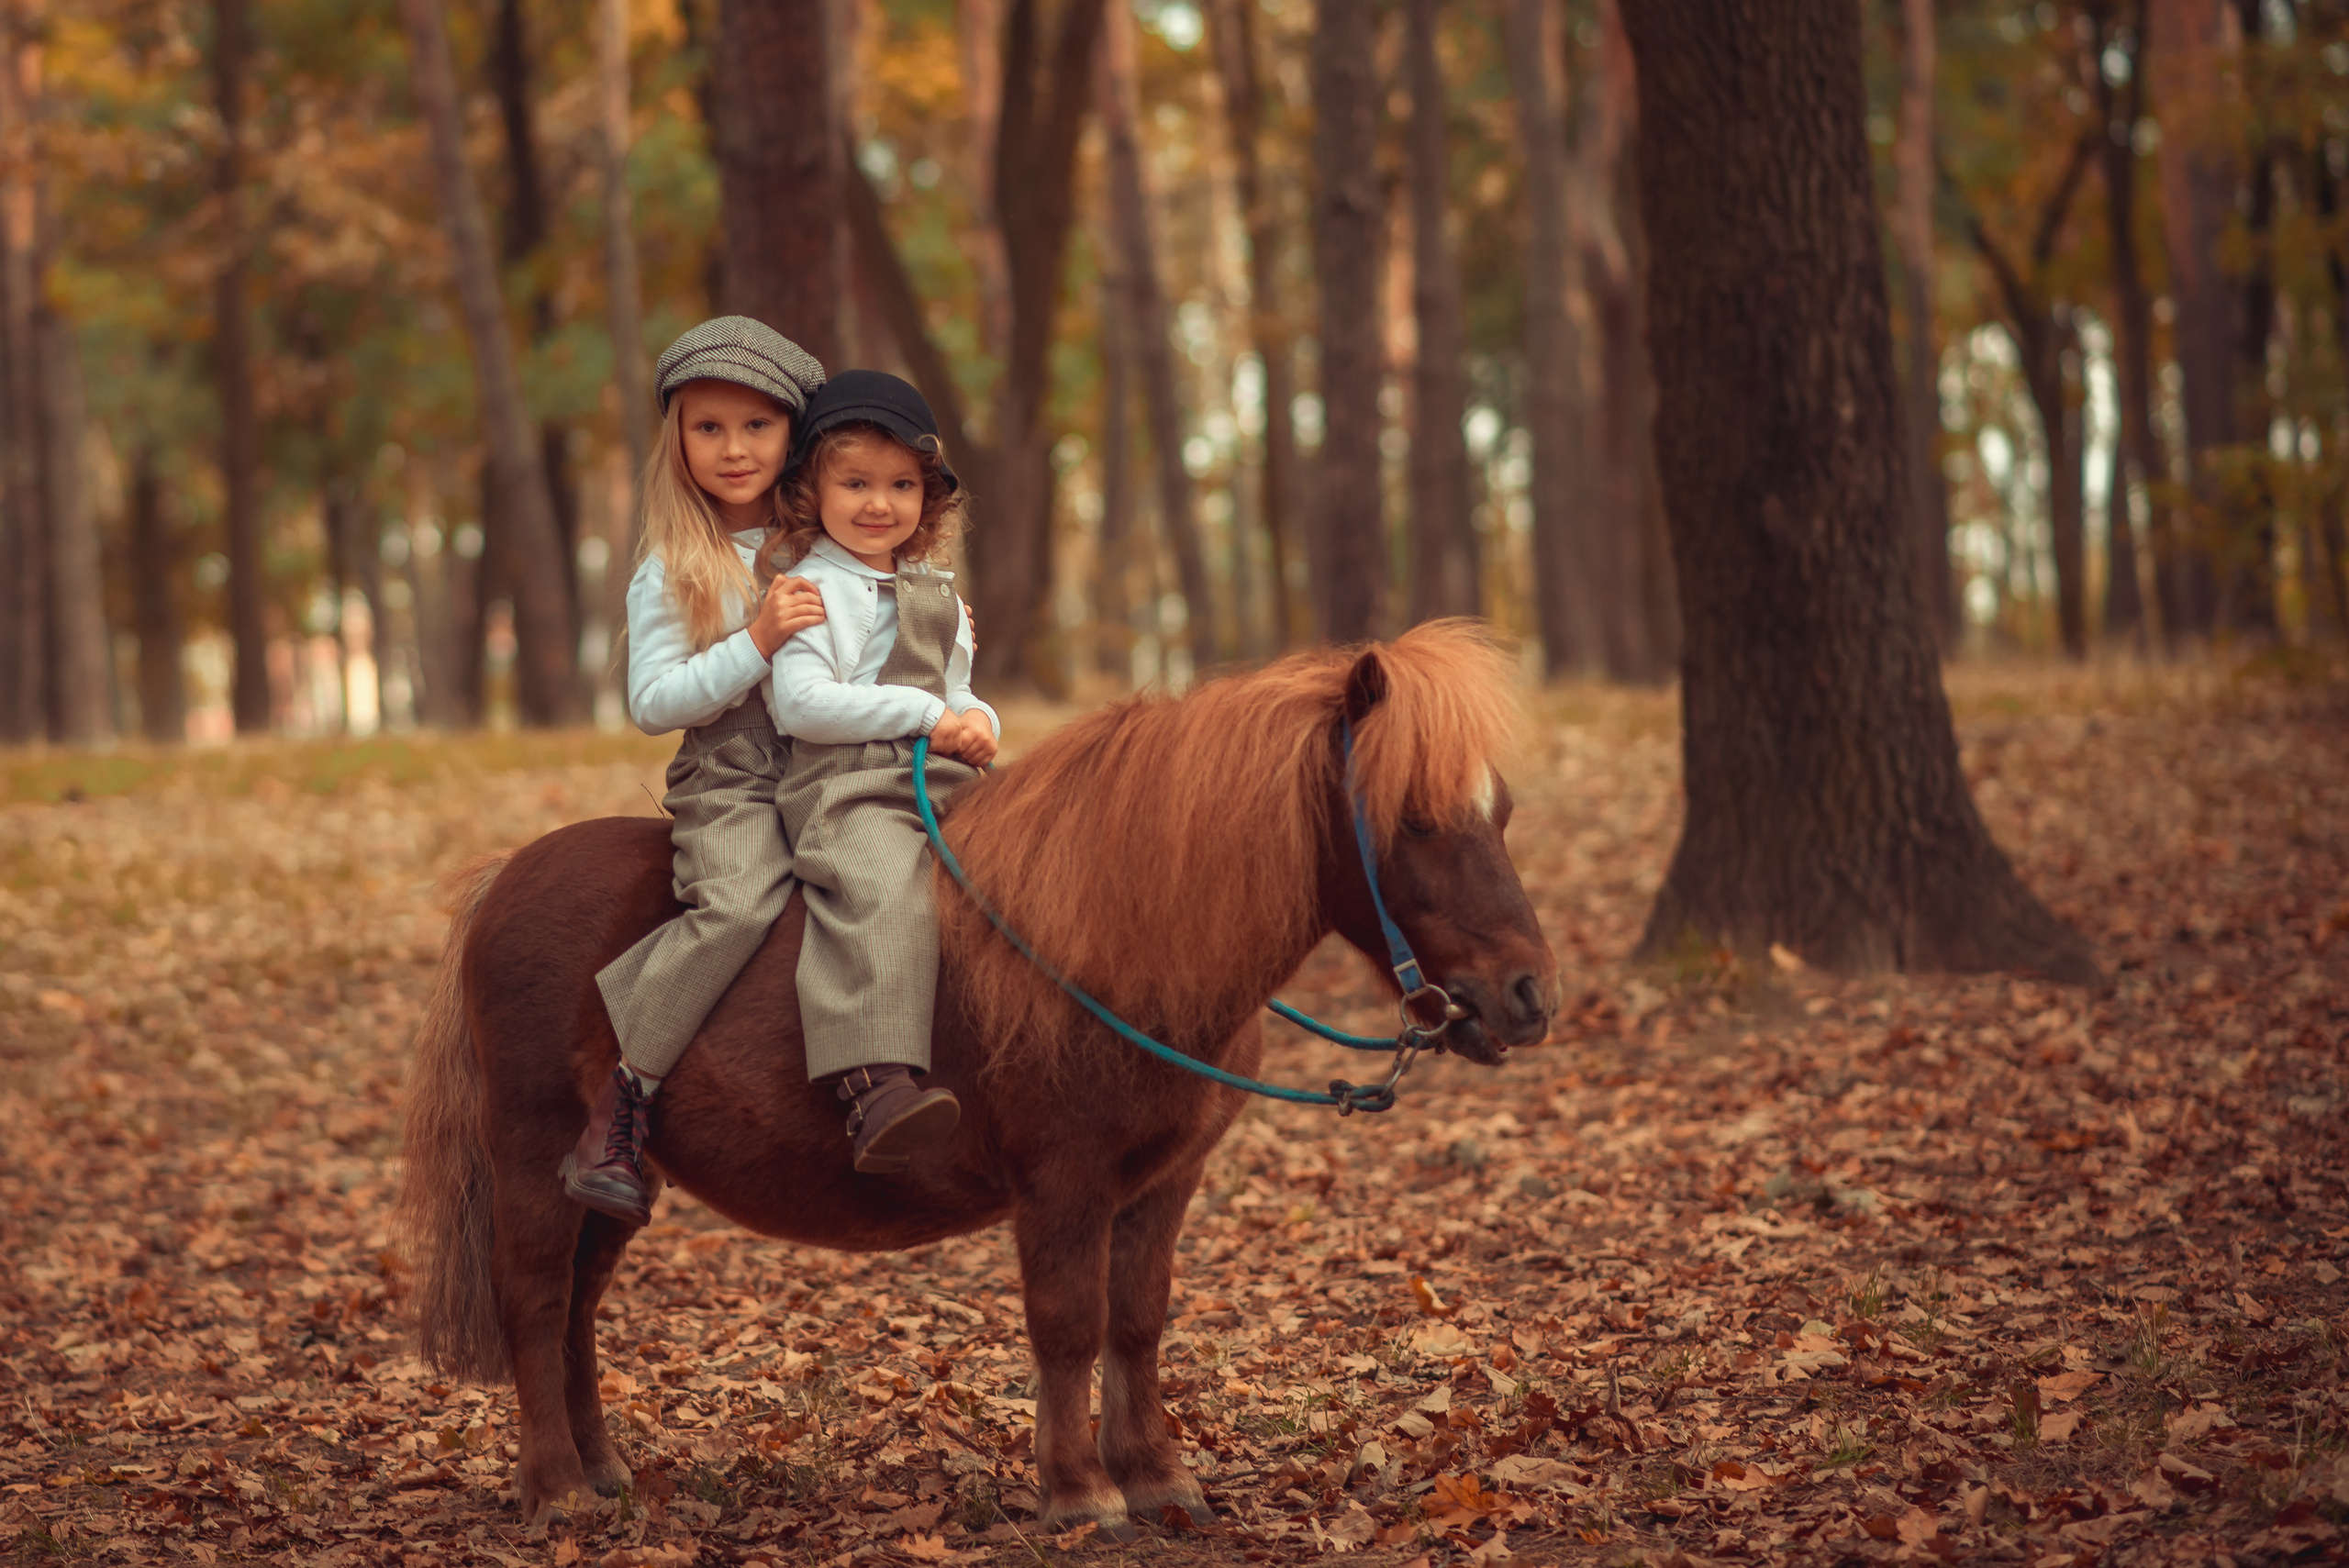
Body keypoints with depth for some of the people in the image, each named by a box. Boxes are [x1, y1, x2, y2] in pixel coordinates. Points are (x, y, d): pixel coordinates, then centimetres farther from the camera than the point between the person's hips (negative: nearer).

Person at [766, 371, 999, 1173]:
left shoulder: (937, 594, 24)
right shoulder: (811, 589, 3)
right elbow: (802, 701, -9)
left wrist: (975, 722, 6)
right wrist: (923, 715, -11)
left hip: (945, 782, 8)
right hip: (843, 785, -8)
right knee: (882, 892, -34)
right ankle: (876, 1090, -49)